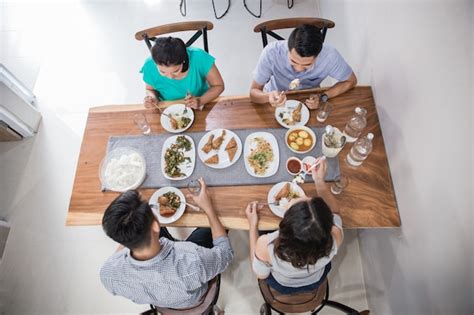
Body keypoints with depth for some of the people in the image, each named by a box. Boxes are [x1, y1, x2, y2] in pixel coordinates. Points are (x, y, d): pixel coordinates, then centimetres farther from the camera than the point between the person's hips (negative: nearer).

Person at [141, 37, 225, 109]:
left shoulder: (199, 58, -25)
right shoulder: (150, 66, -19)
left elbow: (218, 86, -12)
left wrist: (200, 101, -27)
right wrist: (153, 98, -19)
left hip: (200, 109, -1)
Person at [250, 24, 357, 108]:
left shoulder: (329, 56, -28)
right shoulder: (271, 52, -31)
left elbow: (351, 81, -10)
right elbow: (254, 92, -22)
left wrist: (323, 97, -24)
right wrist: (269, 97, -43)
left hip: (308, 102, 1)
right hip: (277, 101, 0)